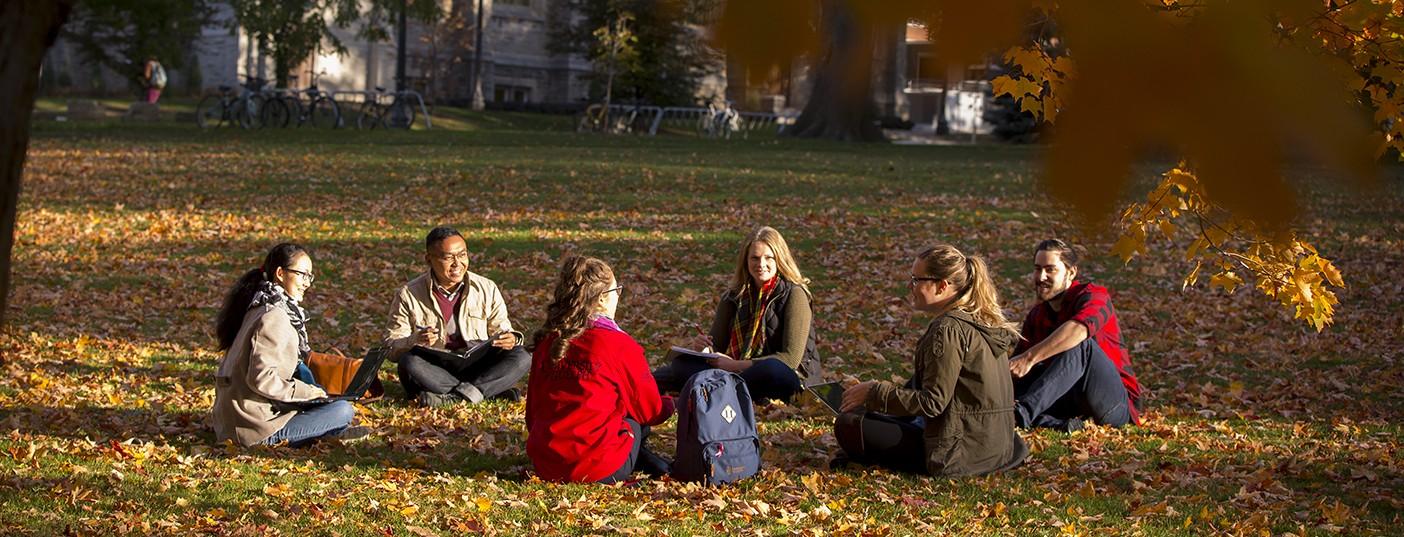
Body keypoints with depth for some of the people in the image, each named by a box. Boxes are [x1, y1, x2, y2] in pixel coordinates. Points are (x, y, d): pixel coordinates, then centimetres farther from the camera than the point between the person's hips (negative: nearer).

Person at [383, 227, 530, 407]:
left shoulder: (487, 289, 6)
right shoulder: (408, 295, -1)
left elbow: (500, 329, 10)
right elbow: (391, 347, -3)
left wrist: (510, 339, -15)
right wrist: (415, 341, -26)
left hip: (477, 367, 2)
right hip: (433, 370, -2)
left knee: (522, 358, -22)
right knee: (409, 363, -34)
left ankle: (453, 397, -31)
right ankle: (494, 390, -31)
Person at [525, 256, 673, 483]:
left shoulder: (545, 342, 7)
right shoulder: (620, 344, -8)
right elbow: (650, 409, 5)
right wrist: (671, 404, 27)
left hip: (544, 466, 5)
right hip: (599, 470, -5)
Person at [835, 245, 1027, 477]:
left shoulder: (948, 330, -20)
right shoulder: (980, 321, 10)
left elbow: (932, 402, -21)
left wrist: (874, 392, -12)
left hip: (961, 452, -10)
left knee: (847, 426, -8)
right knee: (873, 418, 28)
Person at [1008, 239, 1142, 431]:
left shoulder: (1093, 296, -8)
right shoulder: (1037, 316, 14)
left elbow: (1078, 329, -33)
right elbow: (1016, 364, 6)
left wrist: (1030, 357, -42)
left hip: (1116, 402, -6)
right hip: (1074, 403, 6)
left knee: (1079, 344, -32)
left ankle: (1024, 412, -49)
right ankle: (1060, 422, -38)